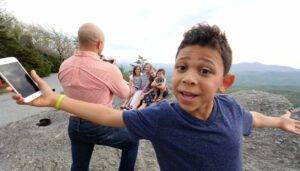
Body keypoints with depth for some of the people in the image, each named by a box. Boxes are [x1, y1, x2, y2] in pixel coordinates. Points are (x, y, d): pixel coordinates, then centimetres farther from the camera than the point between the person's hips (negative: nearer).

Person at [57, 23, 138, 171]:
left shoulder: (63, 67, -6)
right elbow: (125, 94, -6)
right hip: (102, 127, -5)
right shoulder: (109, 69, -25)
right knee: (132, 142, 20)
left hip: (74, 126, 6)